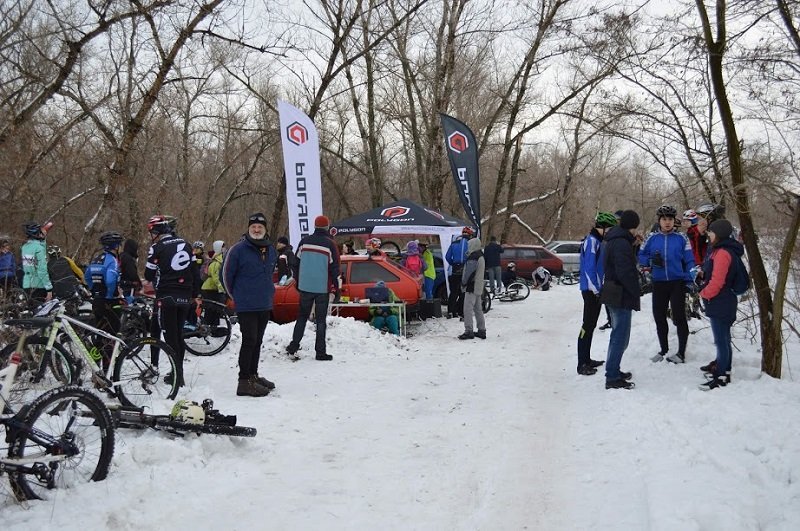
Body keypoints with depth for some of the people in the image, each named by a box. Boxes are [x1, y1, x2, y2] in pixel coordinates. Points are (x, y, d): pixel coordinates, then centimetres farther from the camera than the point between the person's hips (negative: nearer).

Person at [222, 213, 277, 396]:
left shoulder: (271, 250, 10)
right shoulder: (238, 249, -11)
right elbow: (226, 274, -5)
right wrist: (236, 295, 4)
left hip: (265, 305, 7)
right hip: (246, 306, -7)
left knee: (257, 342, 15)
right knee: (249, 341, -9)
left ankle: (253, 375, 26)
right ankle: (245, 382, -7)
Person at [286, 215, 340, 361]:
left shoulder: (304, 242, 2)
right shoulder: (329, 244, -8)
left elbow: (296, 264, 9)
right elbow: (334, 267, -6)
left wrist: (298, 283, 20)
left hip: (305, 287, 3)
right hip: (322, 288, -3)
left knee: (302, 317, 15)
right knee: (320, 320, 3)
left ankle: (293, 347, 11)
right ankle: (320, 352, 3)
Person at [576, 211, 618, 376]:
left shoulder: (598, 241, 15)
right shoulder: (592, 241, -15)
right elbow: (589, 268, -20)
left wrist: (599, 288, 15)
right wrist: (595, 289, -19)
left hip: (596, 289, 10)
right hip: (591, 289, -10)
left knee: (591, 325, 15)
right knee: (588, 325, -9)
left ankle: (586, 359, 23)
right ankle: (582, 364, -7)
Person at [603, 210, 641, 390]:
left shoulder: (613, 240, 13)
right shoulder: (622, 243, -19)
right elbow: (625, 272, -24)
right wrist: (637, 290, -14)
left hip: (612, 293, 10)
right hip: (622, 295, -10)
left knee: (617, 334, 20)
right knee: (621, 337, -6)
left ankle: (613, 370, 30)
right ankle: (612, 378, -3)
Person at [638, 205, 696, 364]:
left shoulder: (681, 238, -2)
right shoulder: (652, 238, 3)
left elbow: (689, 261, -2)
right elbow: (641, 255, 7)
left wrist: (690, 280, -10)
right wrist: (651, 261, -13)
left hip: (677, 282, -3)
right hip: (658, 283, 3)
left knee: (679, 317, -2)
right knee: (659, 317, 10)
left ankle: (681, 353, 8)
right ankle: (663, 350, 26)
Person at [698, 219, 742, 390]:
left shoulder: (722, 253, -20)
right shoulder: (724, 249, 13)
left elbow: (717, 281, -22)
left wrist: (704, 293, -9)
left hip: (719, 304, -11)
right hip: (723, 302, 11)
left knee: (721, 340, -6)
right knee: (723, 339, 18)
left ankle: (721, 377, -2)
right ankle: (723, 369, 29)